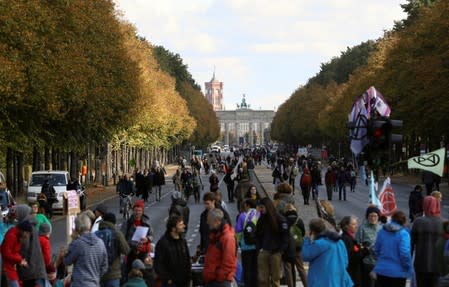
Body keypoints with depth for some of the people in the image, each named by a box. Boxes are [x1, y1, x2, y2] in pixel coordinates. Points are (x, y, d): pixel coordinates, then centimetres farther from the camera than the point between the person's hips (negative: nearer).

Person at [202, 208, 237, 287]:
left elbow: (228, 263, -22)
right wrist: (207, 274, 17)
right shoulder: (215, 235, 13)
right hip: (210, 279, 10)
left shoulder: (228, 237, -19)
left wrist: (219, 277, -17)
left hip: (221, 281, -10)